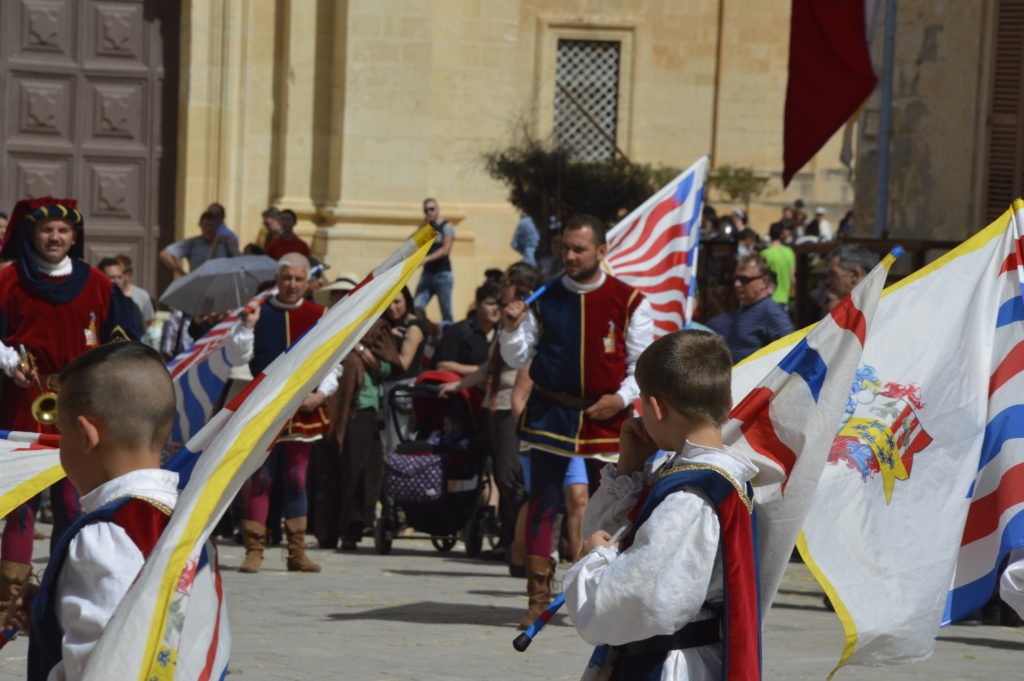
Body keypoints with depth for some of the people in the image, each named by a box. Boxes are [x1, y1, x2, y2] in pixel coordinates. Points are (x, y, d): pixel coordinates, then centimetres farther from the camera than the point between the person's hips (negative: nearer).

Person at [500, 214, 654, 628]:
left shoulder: (628, 301, 1)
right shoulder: (544, 300, 6)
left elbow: (642, 361, 3)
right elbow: (517, 359, 11)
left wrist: (622, 397, -12)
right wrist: (513, 329, -8)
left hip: (606, 418, -1)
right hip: (550, 416, 1)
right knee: (542, 505, -2)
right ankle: (539, 597, 4)